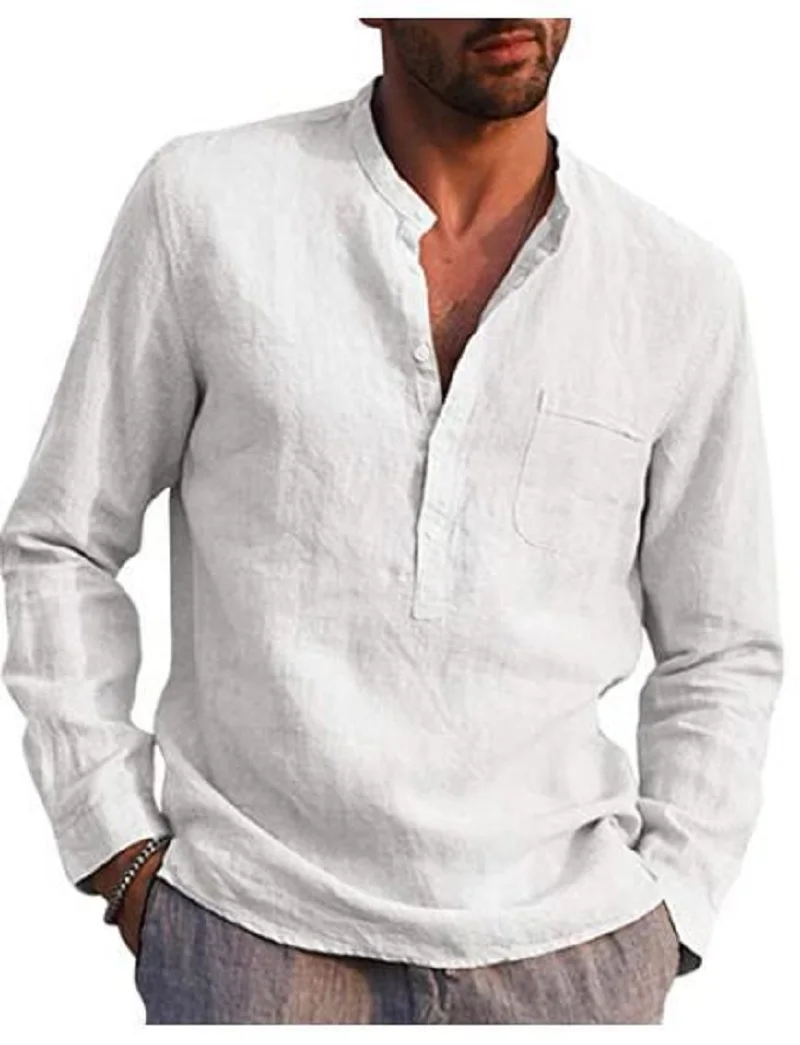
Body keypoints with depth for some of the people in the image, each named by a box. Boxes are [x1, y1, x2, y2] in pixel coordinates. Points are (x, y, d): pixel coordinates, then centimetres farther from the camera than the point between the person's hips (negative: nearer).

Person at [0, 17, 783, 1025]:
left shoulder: (687, 287, 0)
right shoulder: (204, 201, -4)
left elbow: (722, 652, 9)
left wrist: (663, 919, 1)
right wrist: (119, 850, -2)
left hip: (569, 946, 2)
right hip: (253, 938, -1)